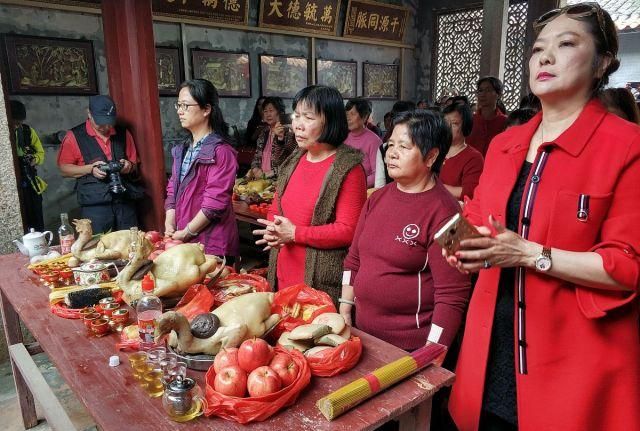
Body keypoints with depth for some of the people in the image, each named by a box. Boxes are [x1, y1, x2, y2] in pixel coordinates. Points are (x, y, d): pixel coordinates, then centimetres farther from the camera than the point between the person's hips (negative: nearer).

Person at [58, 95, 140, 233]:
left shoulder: (123, 133, 9)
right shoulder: (74, 136, 0)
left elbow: (135, 164, 17)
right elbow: (63, 168, 2)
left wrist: (129, 166, -6)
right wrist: (90, 169, -13)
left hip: (125, 202, 3)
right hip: (94, 205, -3)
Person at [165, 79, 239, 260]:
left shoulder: (220, 151, -14)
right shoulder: (183, 149, 12)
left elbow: (214, 203, -18)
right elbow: (173, 189, 13)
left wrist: (186, 233, -13)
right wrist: (169, 225, 0)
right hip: (181, 240, 7)